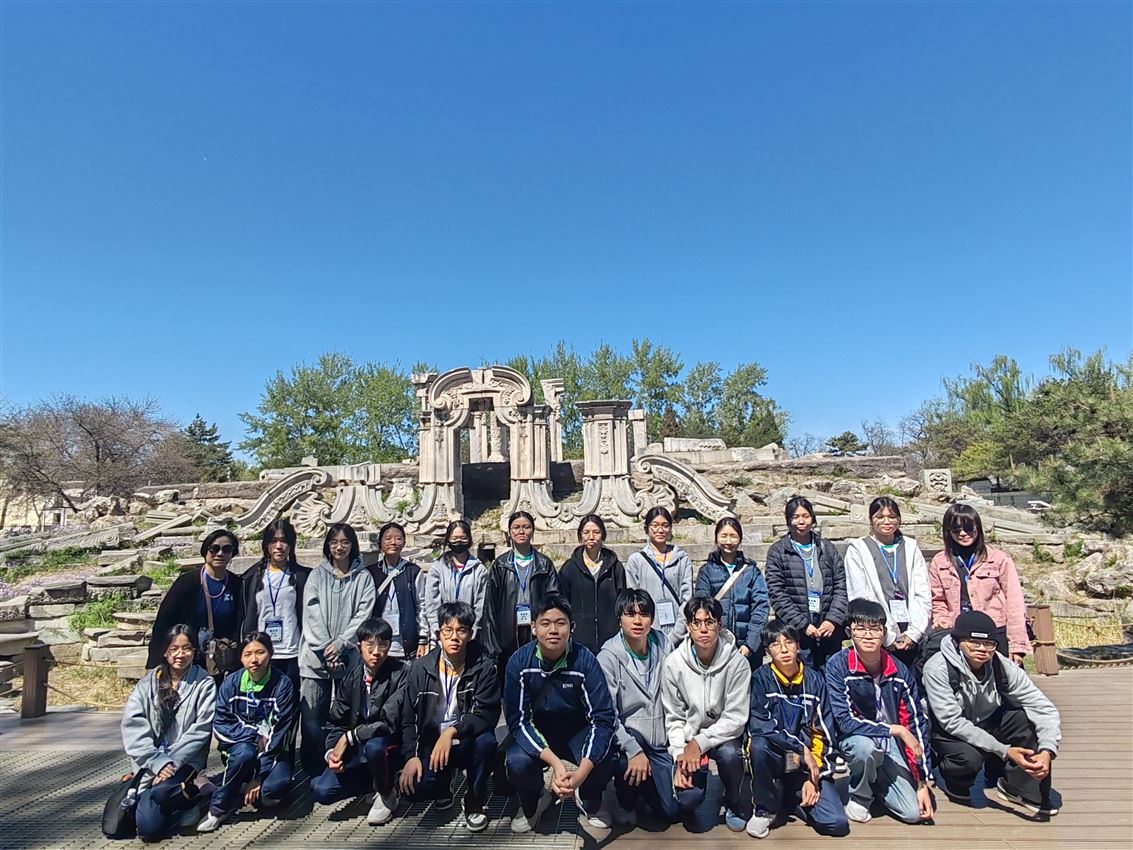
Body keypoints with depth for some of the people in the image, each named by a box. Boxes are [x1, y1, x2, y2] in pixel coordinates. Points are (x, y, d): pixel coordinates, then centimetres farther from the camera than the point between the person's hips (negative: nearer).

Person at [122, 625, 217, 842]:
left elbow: (200, 730, -6)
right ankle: (187, 795, 14)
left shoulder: (205, 684, -2)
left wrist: (173, 763, -16)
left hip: (185, 761, -2)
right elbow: (132, 726, -4)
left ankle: (189, 797, 1)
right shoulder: (148, 682, 4)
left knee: (161, 792, -32)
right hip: (151, 762, 2)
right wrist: (158, 763, -13)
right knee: (149, 828, -14)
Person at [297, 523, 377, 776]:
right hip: (316, 657, 1)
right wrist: (326, 648, -9)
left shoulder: (363, 577, 7)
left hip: (349, 658, 0)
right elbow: (312, 614, 1)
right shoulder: (317, 575, 10)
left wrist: (339, 645, -11)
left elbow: (363, 615, 0)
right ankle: (313, 776, 9)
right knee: (313, 721, -3)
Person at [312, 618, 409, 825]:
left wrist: (348, 737, -19)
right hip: (358, 751, 5)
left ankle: (386, 795, -5)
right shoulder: (352, 678, 2)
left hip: (393, 747, -5)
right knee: (322, 791, -13)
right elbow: (336, 722, 6)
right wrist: (331, 752, -13)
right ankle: (379, 782, 13)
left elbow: (391, 722, -26)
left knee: (374, 745, -37)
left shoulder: (402, 672, -18)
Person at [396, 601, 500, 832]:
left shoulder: (484, 668, -11)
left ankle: (475, 802, -4)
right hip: (431, 743, 2)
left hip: (467, 743, -1)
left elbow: (486, 715, -17)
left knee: (486, 741, -33)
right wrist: (411, 756, -12)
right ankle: (444, 786, 15)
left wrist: (452, 731, -30)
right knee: (417, 785, -25)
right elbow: (408, 717, 0)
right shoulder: (421, 668, -3)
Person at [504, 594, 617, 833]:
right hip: (535, 731, 1)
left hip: (577, 731, 0)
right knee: (517, 762, -30)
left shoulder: (585, 660, -24)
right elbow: (519, 720, -20)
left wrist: (580, 774, -37)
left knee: (604, 760, -29)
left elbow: (603, 718, -24)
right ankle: (531, 803, 8)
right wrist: (555, 763, -34)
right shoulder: (519, 662, -21)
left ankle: (589, 801, 9)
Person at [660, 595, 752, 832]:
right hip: (689, 737, 1)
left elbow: (735, 718, -15)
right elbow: (674, 717, -4)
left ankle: (736, 804, -1)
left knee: (729, 754, -34)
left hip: (723, 734, -1)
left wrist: (700, 743, -22)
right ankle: (697, 768, 18)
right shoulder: (673, 663, -13)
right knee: (687, 798, -19)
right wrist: (680, 755, -16)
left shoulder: (737, 663, -17)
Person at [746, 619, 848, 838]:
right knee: (759, 745, -35)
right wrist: (801, 747, -22)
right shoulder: (761, 678, -9)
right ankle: (766, 808, -7)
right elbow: (759, 726, -20)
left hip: (808, 765, 2)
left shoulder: (814, 680, -2)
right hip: (774, 759, -2)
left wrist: (813, 776, -8)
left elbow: (823, 733, 0)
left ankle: (791, 800, 13)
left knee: (837, 823, -18)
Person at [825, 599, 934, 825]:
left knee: (913, 813, -11)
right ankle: (859, 796, -4)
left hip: (892, 745, 3)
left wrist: (923, 782, -4)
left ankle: (875, 780, 22)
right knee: (864, 745, -37)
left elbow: (917, 724, -4)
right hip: (855, 739, -3)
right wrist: (896, 730, -24)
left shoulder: (900, 671, -10)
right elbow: (845, 721, -23)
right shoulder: (838, 666, -20)